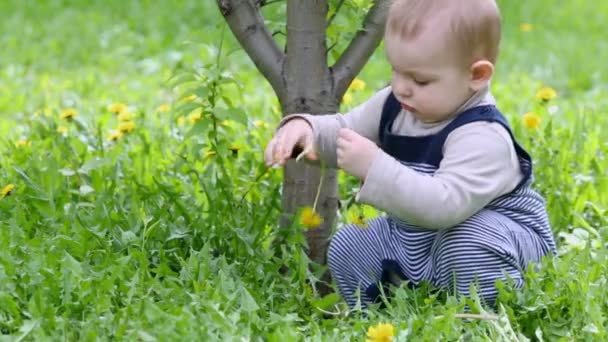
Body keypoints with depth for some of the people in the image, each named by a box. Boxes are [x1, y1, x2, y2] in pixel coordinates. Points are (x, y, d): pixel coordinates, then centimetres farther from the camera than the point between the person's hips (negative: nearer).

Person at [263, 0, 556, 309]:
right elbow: (342, 131, 4)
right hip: (415, 236, 8)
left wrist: (374, 168, -49)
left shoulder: (482, 136, -33)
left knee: (469, 243, -38)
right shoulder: (395, 106, -7)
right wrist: (304, 128, -20)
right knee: (347, 248, 0)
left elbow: (445, 205, -47)